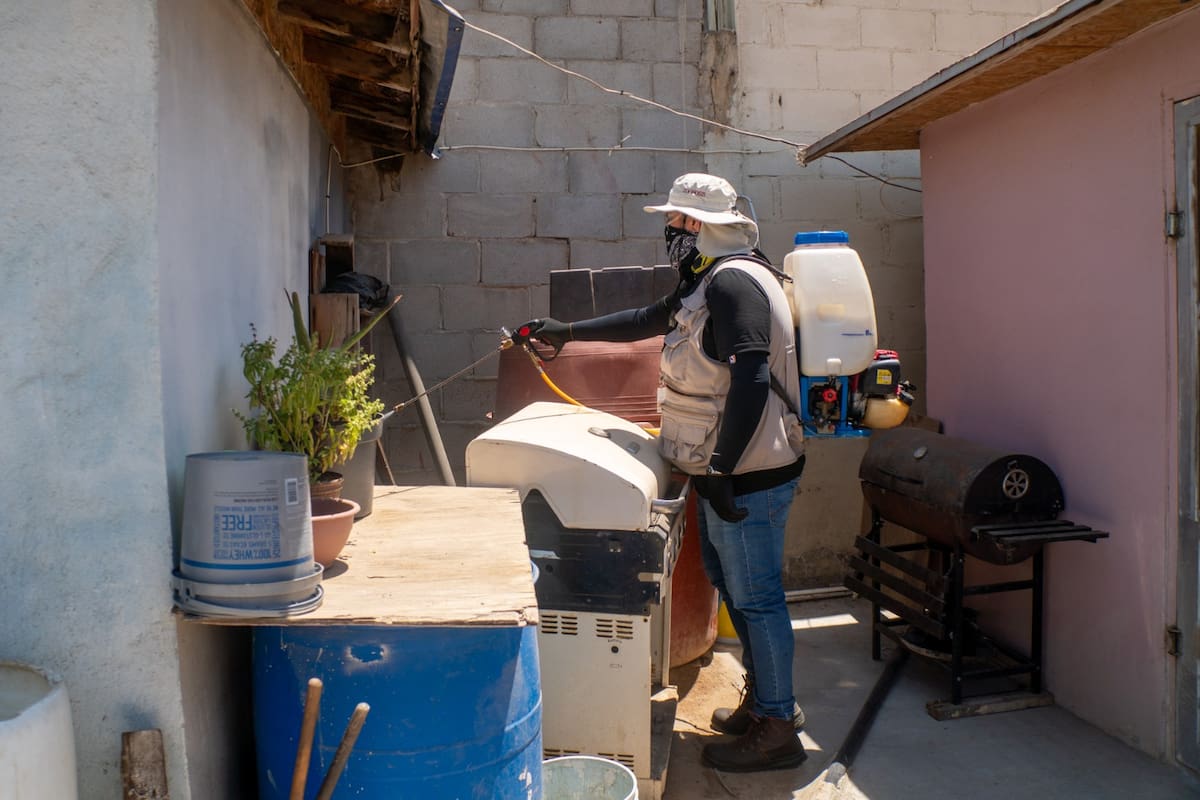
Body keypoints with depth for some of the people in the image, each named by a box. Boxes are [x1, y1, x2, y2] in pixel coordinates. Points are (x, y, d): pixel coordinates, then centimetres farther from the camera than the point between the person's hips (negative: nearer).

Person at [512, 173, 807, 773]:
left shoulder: (733, 280, -19)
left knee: (755, 598, 0)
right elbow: (646, 320, 27)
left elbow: (751, 379, -28)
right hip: (725, 471, 11)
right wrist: (568, 331, 30)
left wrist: (722, 468, -28)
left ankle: (776, 730, 14)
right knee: (733, 585, 19)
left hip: (748, 475, -11)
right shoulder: (709, 281, 15)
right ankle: (765, 699, 34)